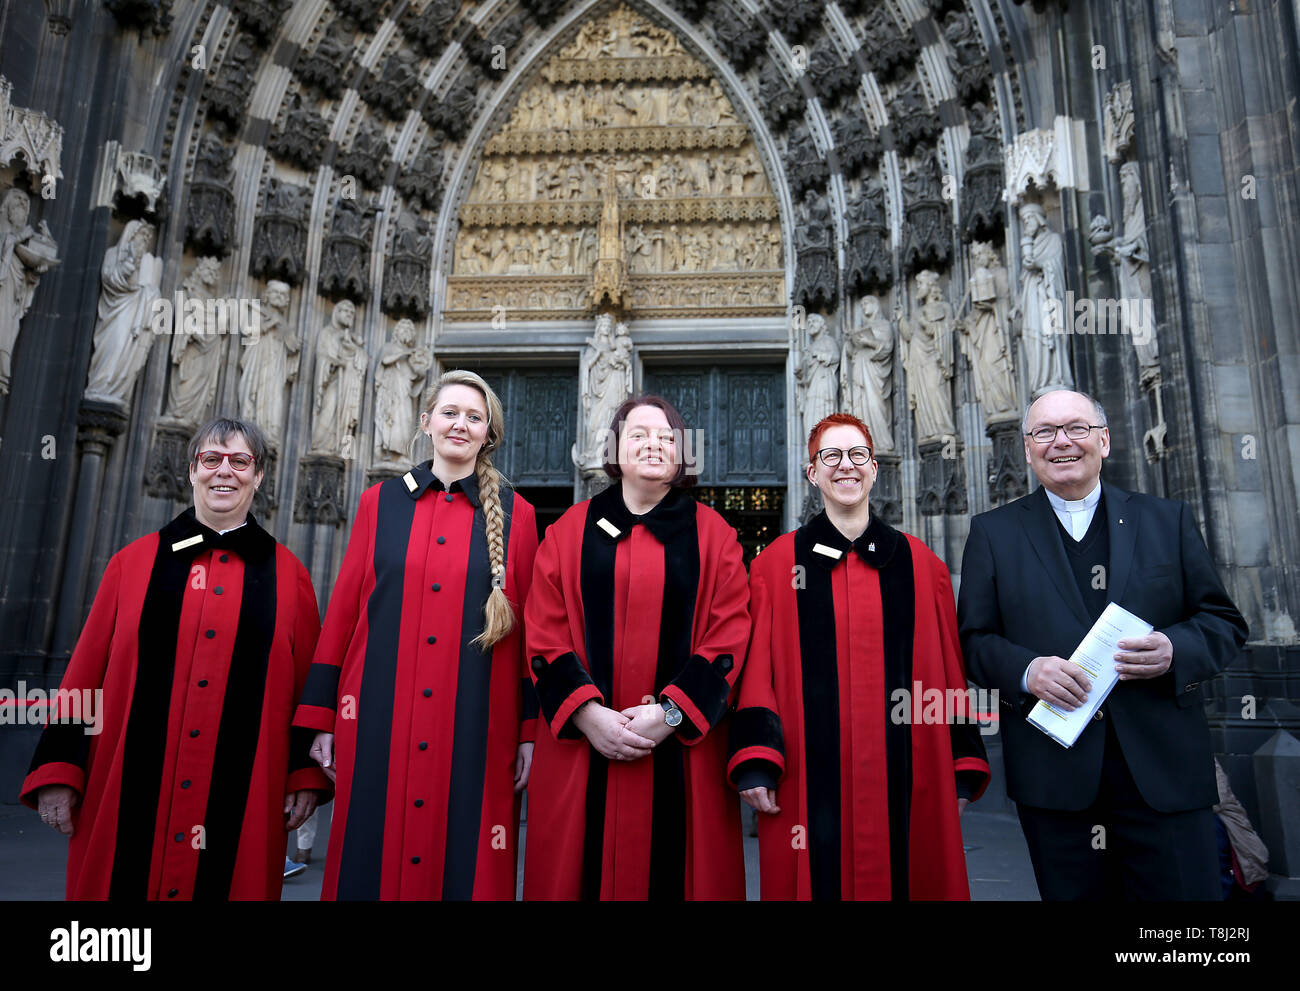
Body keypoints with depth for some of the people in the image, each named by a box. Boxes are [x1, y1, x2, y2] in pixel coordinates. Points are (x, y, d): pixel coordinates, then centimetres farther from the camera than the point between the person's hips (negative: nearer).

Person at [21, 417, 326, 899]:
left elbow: (310, 681, 2)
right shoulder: (135, 562, 6)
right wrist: (57, 770, 2)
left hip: (243, 798, 0)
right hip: (130, 793, 1)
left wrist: (306, 776, -1)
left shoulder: (287, 574, 3)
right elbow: (86, 670, 6)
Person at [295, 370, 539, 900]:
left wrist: (531, 731, -1)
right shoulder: (379, 502, 7)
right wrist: (321, 717, 4)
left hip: (476, 727, -1)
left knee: (466, 864, 7)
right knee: (372, 858, 10)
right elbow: (343, 610, 7)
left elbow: (530, 625, 2)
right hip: (380, 720, 1)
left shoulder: (514, 514, 3)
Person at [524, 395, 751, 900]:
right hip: (582, 745, 1)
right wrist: (586, 712, -12)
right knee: (578, 870, 7)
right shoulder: (570, 531, 7)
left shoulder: (713, 535, 5)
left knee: (671, 870, 5)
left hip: (682, 753, 0)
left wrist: (671, 713, -13)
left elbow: (729, 638, -2)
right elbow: (545, 637, 1)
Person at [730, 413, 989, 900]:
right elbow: (757, 669, -2)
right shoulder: (776, 563, 2)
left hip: (905, 778, 2)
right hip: (810, 781, -1)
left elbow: (949, 669, 8)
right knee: (820, 877, 7)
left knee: (906, 876, 10)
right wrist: (755, 762, -9)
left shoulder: (920, 564, 8)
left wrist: (963, 768, 5)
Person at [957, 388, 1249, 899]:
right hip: (1053, 774, -1)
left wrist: (1175, 650, -12)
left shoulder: (1168, 519, 9)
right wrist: (1025, 670, -16)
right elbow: (973, 638, 3)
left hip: (1163, 768, 1)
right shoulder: (993, 532, 5)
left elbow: (1224, 622, 9)